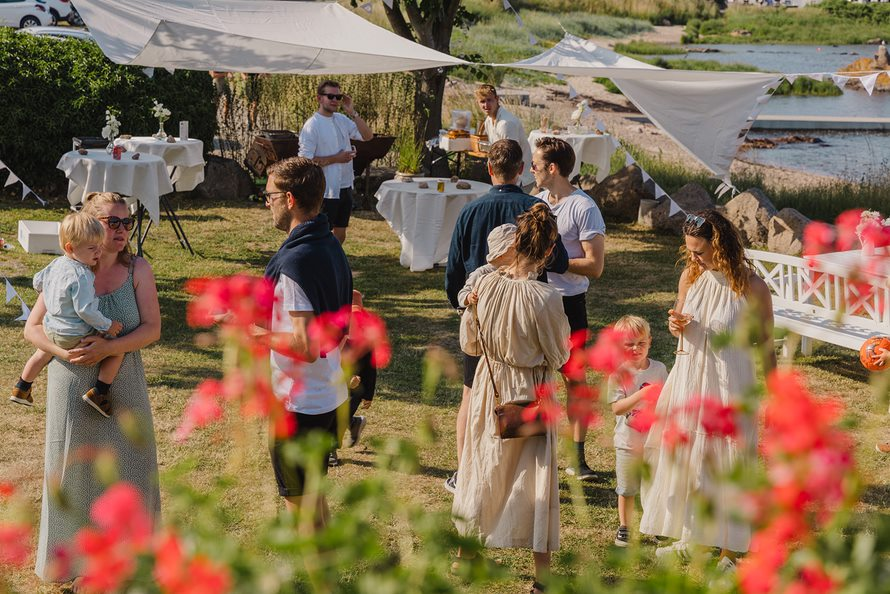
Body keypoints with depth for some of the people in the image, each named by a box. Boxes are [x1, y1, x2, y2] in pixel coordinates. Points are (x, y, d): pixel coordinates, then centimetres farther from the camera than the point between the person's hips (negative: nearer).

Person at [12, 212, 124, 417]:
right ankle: (98, 392, -4)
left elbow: (38, 281, 17)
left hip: (50, 331, 9)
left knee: (44, 352, 38)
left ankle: (21, 389, 51)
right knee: (117, 351, 1)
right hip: (75, 337, -9)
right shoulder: (81, 276, -27)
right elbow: (85, 310, -28)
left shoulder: (56, 264, 0)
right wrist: (107, 326, -16)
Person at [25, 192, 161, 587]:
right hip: (73, 384, -1)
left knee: (128, 470, 6)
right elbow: (32, 327, -2)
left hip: (123, 385, 1)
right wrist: (62, 351, -20)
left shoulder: (137, 270, -3)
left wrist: (108, 348, -23)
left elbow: (152, 328, -9)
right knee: (74, 470, 7)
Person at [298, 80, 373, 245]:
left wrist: (352, 112, -5)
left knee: (340, 235, 15)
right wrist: (335, 159, -18)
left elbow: (368, 136, 3)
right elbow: (305, 160, -19)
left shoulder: (342, 120, 8)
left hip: (345, 187, 7)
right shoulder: (312, 126, -13)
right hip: (326, 190, -7)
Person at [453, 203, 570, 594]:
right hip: (531, 393, -4)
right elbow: (559, 356, -11)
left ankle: (465, 554, 35)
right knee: (535, 478, 7)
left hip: (490, 386, 4)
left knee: (484, 467, 21)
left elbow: (469, 344, 0)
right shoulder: (545, 298, -25)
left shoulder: (486, 285, -13)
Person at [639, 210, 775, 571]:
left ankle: (728, 553, 17)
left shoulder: (751, 287, -16)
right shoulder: (690, 276, -1)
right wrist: (676, 327, -8)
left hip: (729, 383, -6)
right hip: (688, 377, 6)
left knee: (725, 464, 3)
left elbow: (766, 345, -7)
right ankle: (690, 536, 34)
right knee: (681, 456, 15)